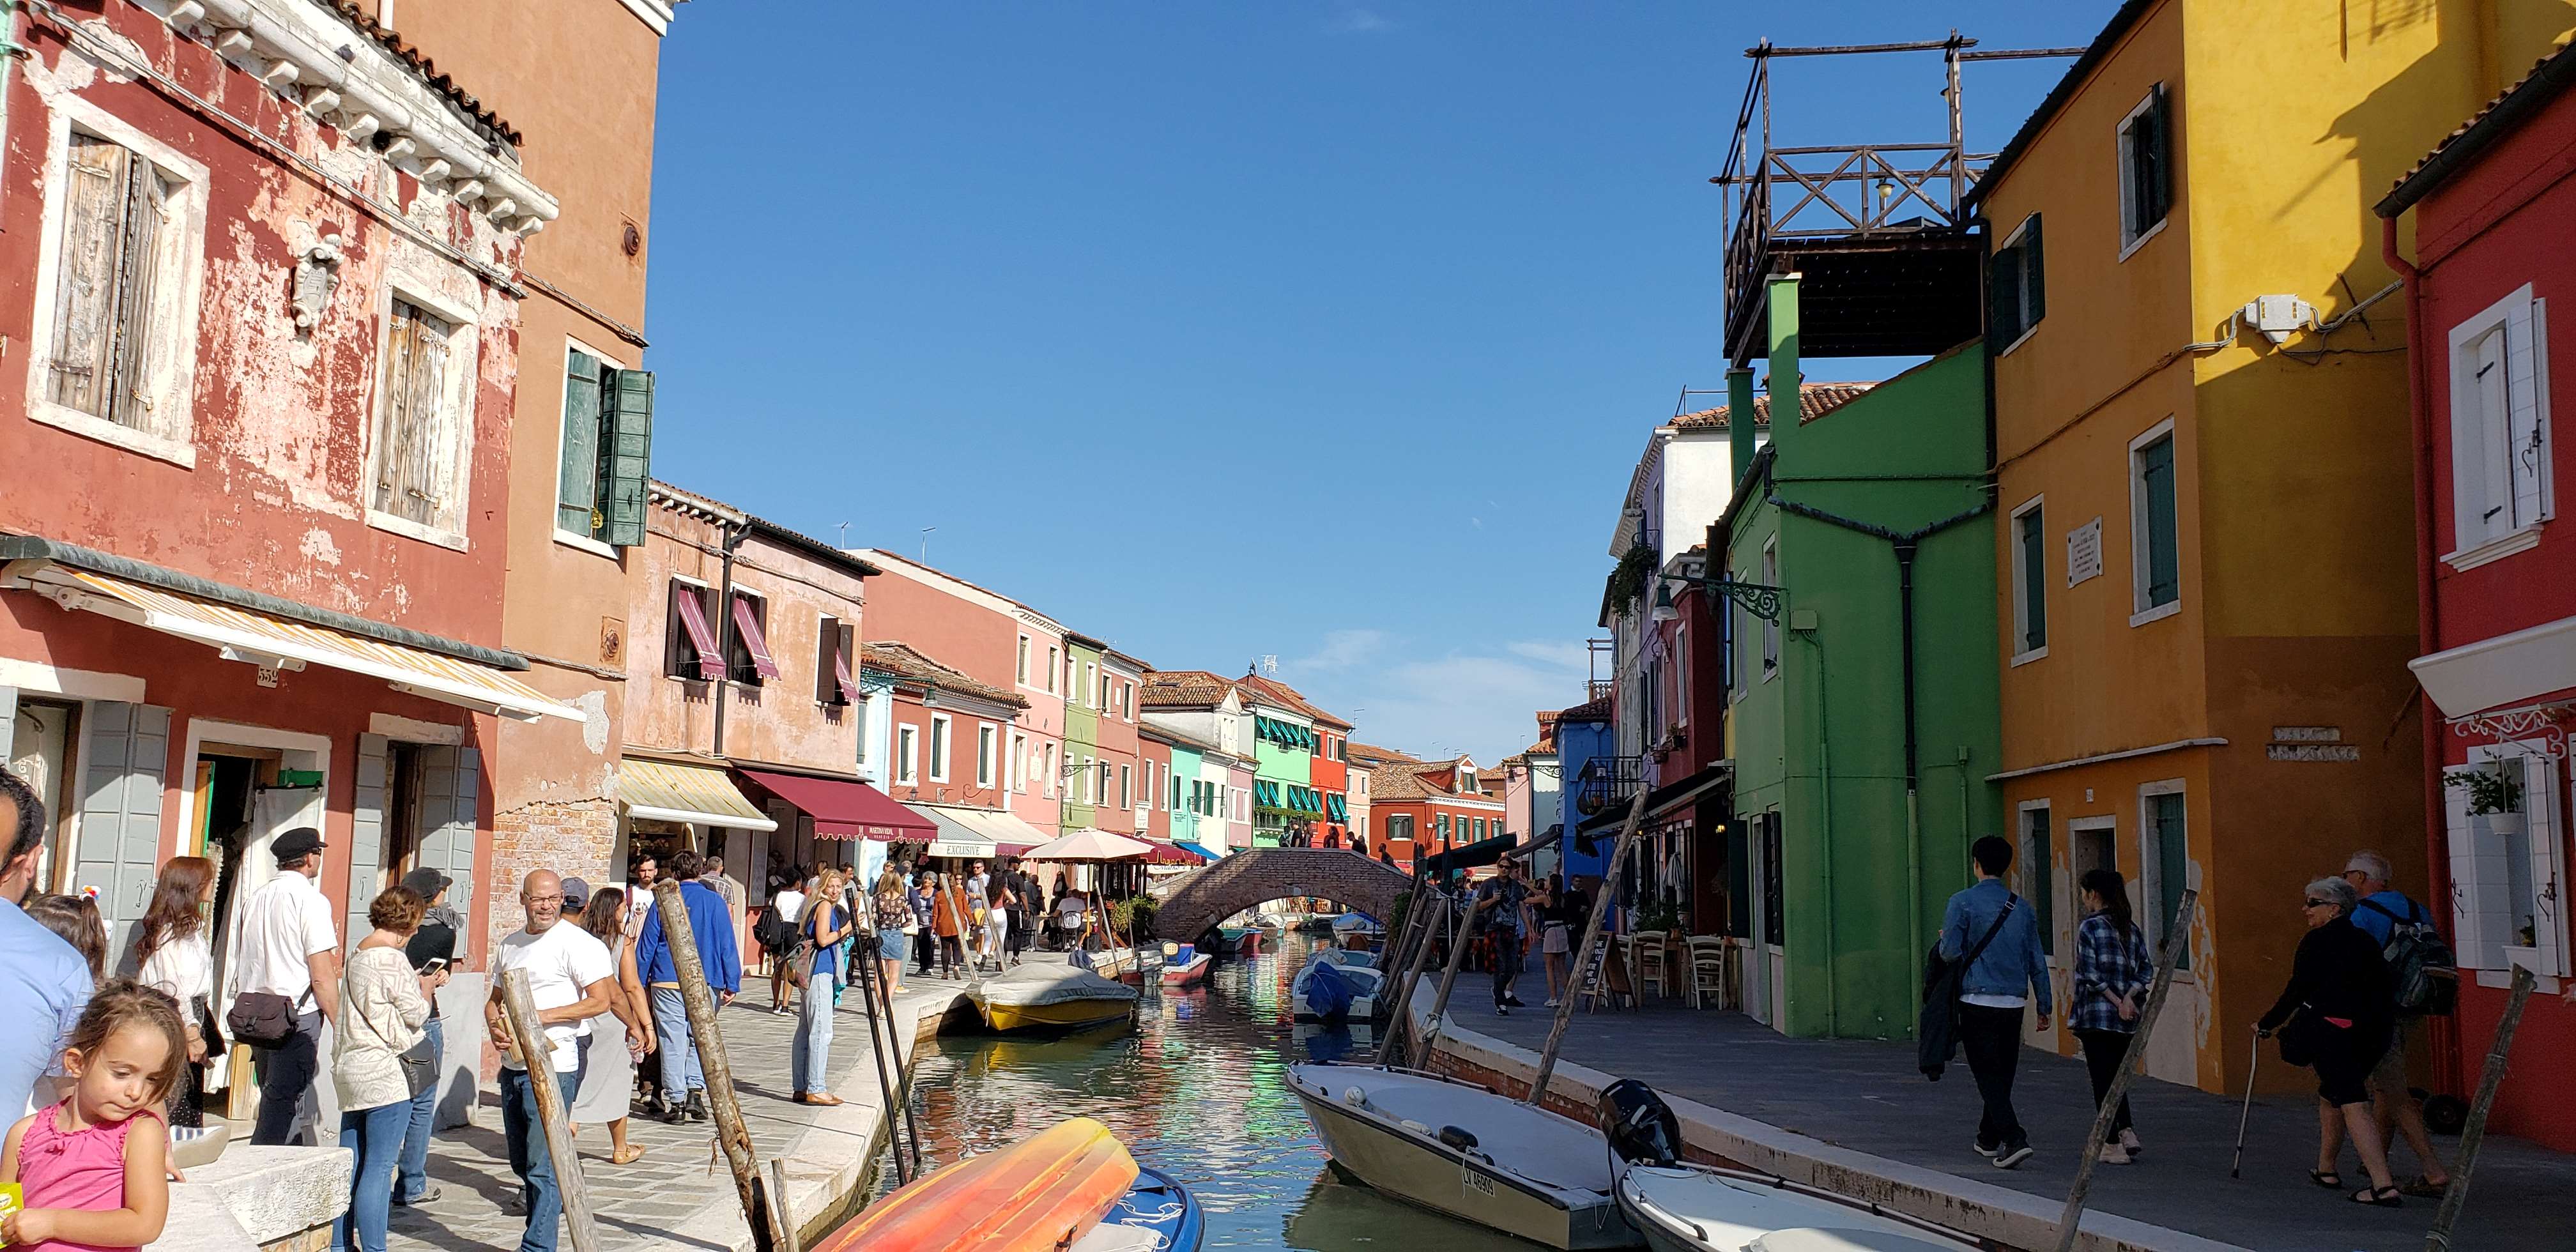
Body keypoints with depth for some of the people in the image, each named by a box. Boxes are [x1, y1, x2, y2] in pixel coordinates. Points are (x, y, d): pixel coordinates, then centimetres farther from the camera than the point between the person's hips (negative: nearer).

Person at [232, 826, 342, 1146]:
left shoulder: (255, 898, 12)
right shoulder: (310, 899, -11)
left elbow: (242, 964, 20)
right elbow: (322, 975, -15)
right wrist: (339, 1025, -8)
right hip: (298, 1015, -8)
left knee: (274, 1104, 17)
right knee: (283, 1111, -4)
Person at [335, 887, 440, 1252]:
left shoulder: (358, 955, 13)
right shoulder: (392, 958, -15)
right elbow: (415, 1014, -10)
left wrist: (417, 984, 21)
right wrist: (426, 990, 8)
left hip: (348, 1069, 9)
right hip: (383, 1074, -9)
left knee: (350, 1164, 13)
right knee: (379, 1168, -5)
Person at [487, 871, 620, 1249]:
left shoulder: (577, 944, -10)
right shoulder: (509, 944, 14)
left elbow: (600, 1000, -15)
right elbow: (495, 999, 22)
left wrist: (540, 1016, -18)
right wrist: (495, 1028, -1)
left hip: (554, 1067, -8)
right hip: (513, 1065, 8)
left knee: (543, 1164, -9)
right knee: (521, 1160, 17)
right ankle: (552, 1206, 35)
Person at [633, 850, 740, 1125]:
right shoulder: (714, 902, 1)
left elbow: (646, 946, 4)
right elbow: (728, 945, -1)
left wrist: (638, 983, 12)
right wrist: (732, 985, 2)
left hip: (667, 983, 0)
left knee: (673, 1043, 4)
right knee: (701, 1039, 14)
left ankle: (675, 1102, 6)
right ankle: (696, 1092, 0)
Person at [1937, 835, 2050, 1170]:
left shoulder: (1963, 902, -7)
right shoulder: (2021, 907, 9)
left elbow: (1950, 952, -11)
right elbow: (2036, 961, 12)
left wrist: (1944, 940, 12)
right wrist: (2044, 1006, 18)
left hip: (1978, 1001, -5)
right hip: (2014, 1003, 5)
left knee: (1988, 1074, -4)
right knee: (2003, 1073, 15)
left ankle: (2014, 1138, -18)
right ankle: (1989, 1138, 27)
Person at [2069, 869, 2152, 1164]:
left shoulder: (2089, 927, -9)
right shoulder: (2131, 928, 9)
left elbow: (2090, 974, -16)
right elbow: (2147, 970, 3)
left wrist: (2117, 1002, -12)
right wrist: (2128, 998, -6)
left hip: (2096, 1014, -6)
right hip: (2127, 1019, 6)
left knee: (2102, 1079, 1)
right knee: (2117, 1075, 19)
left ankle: (2113, 1145, 2)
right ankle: (2127, 1131, 6)